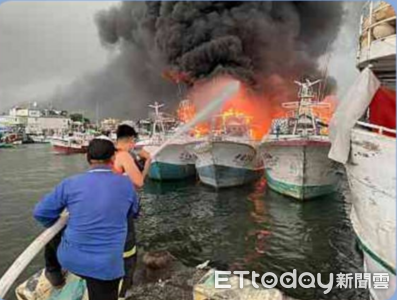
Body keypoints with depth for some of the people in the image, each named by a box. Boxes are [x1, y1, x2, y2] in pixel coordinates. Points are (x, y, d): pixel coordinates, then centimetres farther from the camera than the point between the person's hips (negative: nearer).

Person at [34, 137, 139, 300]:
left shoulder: (70, 184, -9)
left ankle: (54, 272, 47)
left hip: (71, 258, 2)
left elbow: (41, 213, 2)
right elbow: (134, 212, 11)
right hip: (106, 265, -1)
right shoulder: (126, 184, -6)